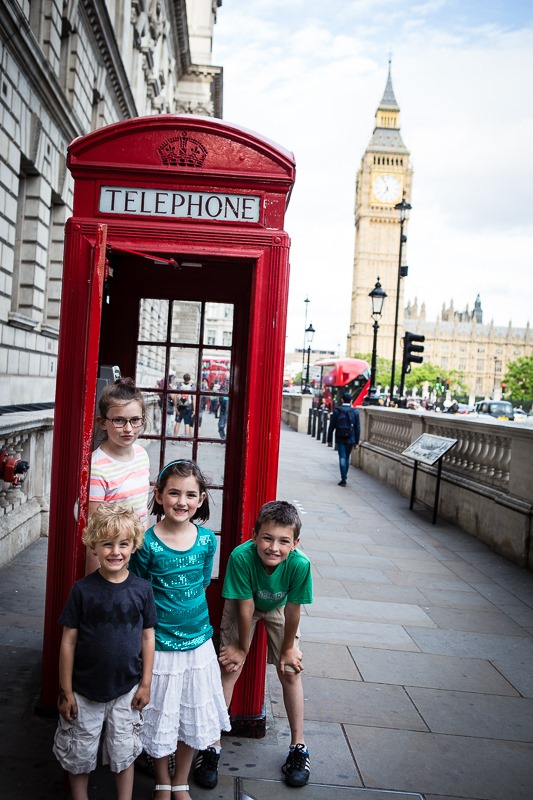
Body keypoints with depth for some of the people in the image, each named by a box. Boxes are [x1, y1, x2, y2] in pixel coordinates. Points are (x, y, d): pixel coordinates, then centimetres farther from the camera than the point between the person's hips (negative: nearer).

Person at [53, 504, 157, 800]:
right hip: (84, 691, 0)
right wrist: (65, 690, -5)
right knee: (79, 754, 15)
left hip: (126, 690, 1)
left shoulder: (142, 589, -8)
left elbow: (148, 637, 0)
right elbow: (69, 640, -7)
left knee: (124, 753, 15)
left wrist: (146, 684, 0)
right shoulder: (83, 589, -12)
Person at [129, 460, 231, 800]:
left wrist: (185, 608, 3)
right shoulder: (147, 542, -16)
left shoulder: (207, 539, -7)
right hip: (159, 644, -3)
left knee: (194, 719, 16)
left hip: (198, 641, 3)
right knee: (160, 717, 13)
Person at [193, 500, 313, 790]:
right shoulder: (241, 556, -41)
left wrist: (288, 649, -8)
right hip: (242, 606, -1)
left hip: (279, 608, 1)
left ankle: (298, 746, 21)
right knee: (229, 668, -3)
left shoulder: (300, 564, -38)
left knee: (290, 672, 3)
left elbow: (292, 611, -22)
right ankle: (211, 745, 10)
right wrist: (243, 647, -14)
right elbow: (246, 607, -28)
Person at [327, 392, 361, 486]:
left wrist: (329, 440, 5)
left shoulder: (337, 411, -2)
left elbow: (332, 426, -2)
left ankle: (343, 479, -8)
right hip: (350, 439, 1)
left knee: (342, 458, -1)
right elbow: (357, 428, 0)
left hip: (340, 439, -1)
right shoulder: (355, 411, -1)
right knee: (347, 458, 14)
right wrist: (356, 442, 6)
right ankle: (344, 478, 22)